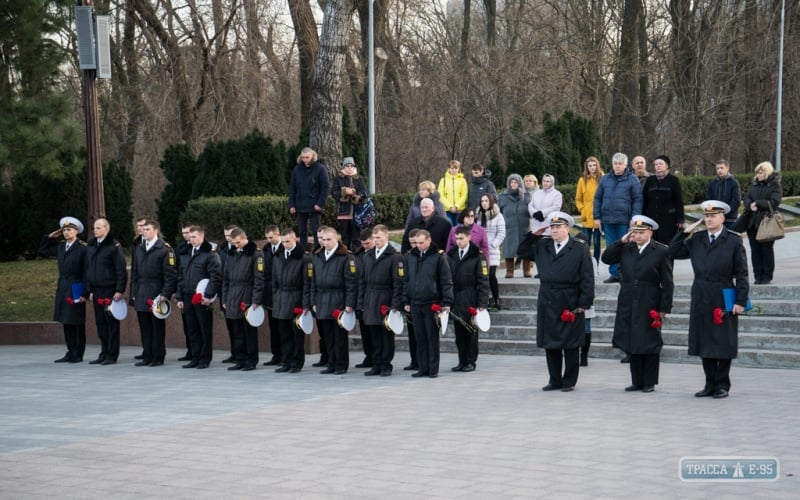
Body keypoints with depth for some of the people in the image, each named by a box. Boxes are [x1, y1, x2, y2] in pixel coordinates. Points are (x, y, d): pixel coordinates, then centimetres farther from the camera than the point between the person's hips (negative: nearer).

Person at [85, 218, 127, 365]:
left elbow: (121, 270, -11)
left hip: (110, 291, -7)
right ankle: (104, 353, 15)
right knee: (100, 324, 9)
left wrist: (119, 290, -16)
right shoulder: (90, 247, 13)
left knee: (112, 324, -2)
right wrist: (90, 290, 15)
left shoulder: (114, 246, -8)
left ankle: (112, 355, 1)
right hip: (97, 291, 7)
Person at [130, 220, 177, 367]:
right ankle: (147, 356, 13)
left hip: (156, 294, -6)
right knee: (144, 327, 7)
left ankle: (158, 357, 5)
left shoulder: (165, 249, -5)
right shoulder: (138, 249, 15)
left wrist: (165, 294, -14)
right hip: (141, 296, 6)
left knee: (157, 327, -1)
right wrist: (134, 292, 12)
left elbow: (170, 274, -8)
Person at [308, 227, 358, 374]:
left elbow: (351, 283, -8)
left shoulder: (346, 257, -6)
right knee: (328, 336, 9)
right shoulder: (316, 257, 11)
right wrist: (313, 302, 9)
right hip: (322, 302, 5)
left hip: (339, 302, -5)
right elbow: (313, 281, 14)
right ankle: (331, 364, 16)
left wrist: (349, 304, -12)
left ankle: (341, 365, 8)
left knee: (340, 335, 0)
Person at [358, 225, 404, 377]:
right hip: (370, 302, 5)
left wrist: (395, 305, -14)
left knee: (387, 335, 1)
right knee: (374, 335, 8)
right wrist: (360, 303, 9)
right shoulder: (367, 256, 13)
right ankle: (376, 365, 14)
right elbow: (362, 280, 15)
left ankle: (386, 365, 7)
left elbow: (398, 282, -8)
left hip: (386, 301, -5)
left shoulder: (394, 257, -5)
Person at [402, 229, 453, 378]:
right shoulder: (410, 257, 10)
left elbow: (446, 281, -4)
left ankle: (433, 369, 6)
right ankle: (423, 368, 13)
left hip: (432, 303, -4)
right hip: (415, 303, 4)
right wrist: (406, 301, 12)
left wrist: (446, 302, -9)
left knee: (432, 337, 1)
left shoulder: (439, 256, -4)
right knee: (420, 338, 7)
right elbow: (406, 280, 16)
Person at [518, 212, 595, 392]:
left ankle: (569, 381, 13)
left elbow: (587, 278, -4)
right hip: (547, 305, 4)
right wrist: (533, 235, 5)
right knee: (550, 344, 8)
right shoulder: (542, 246, 10)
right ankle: (555, 381, 17)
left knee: (570, 346, 4)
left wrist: (584, 303, -9)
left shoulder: (580, 249, -2)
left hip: (570, 306, -4)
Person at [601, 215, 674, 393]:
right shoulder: (625, 249, 9)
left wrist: (664, 308, -7)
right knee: (632, 344, 7)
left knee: (649, 345, 2)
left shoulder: (661, 251, -4)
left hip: (649, 305, -4)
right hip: (628, 304, 4)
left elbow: (667, 283, -3)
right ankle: (637, 381, 15)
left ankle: (649, 382, 10)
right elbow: (606, 258, 3)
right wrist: (622, 241, -3)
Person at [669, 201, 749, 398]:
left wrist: (740, 301, -10)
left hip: (723, 300, -4)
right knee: (704, 343, 8)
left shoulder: (734, 241, -3)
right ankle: (710, 384, 16)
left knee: (723, 344, 2)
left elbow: (741, 274, -4)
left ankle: (722, 385, 11)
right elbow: (673, 252, 10)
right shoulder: (696, 239, 9)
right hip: (701, 299, 4)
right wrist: (685, 233, 2)